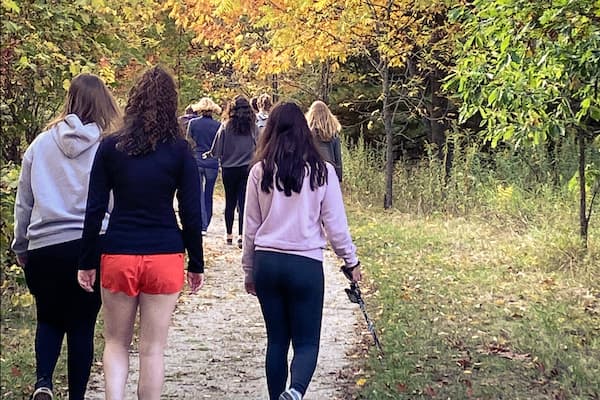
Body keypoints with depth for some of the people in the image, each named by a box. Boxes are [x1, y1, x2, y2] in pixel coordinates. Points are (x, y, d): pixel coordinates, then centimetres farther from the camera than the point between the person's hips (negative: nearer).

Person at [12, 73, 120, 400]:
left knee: (49, 320, 18)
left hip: (44, 248, 2)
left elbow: (23, 203, 10)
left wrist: (21, 246, 20)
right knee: (82, 326, 11)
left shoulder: (41, 144, 4)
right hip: (92, 247, -2)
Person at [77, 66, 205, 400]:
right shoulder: (180, 149, -3)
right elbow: (192, 213, -3)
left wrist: (87, 262, 7)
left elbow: (94, 210, 0)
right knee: (153, 349, 8)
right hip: (165, 256, -1)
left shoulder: (110, 147, -1)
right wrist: (196, 265, 7)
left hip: (118, 256, 1)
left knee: (116, 343, 15)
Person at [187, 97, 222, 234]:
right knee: (209, 195, 13)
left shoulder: (193, 123, -4)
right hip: (212, 162, 1)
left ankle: (201, 226, -11)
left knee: (198, 194, 1)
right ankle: (205, 224, 20)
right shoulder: (218, 125, -3)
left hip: (196, 161, -1)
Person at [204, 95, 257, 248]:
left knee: (230, 202, 13)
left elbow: (217, 150, -5)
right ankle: (241, 235, -10)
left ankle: (229, 235, 22)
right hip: (248, 168, 0)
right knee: (243, 202, 0)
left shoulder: (226, 126, -8)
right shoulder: (253, 127, -5)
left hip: (229, 169, 0)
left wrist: (209, 154, 16)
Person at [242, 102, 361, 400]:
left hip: (266, 262, 2)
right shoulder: (321, 171, -4)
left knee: (276, 339, 13)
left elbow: (250, 227, 6)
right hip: (306, 264, -2)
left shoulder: (260, 172, 0)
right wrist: (351, 261, 12)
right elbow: (335, 223, -1)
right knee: (307, 341, 3)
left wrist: (249, 270, 17)